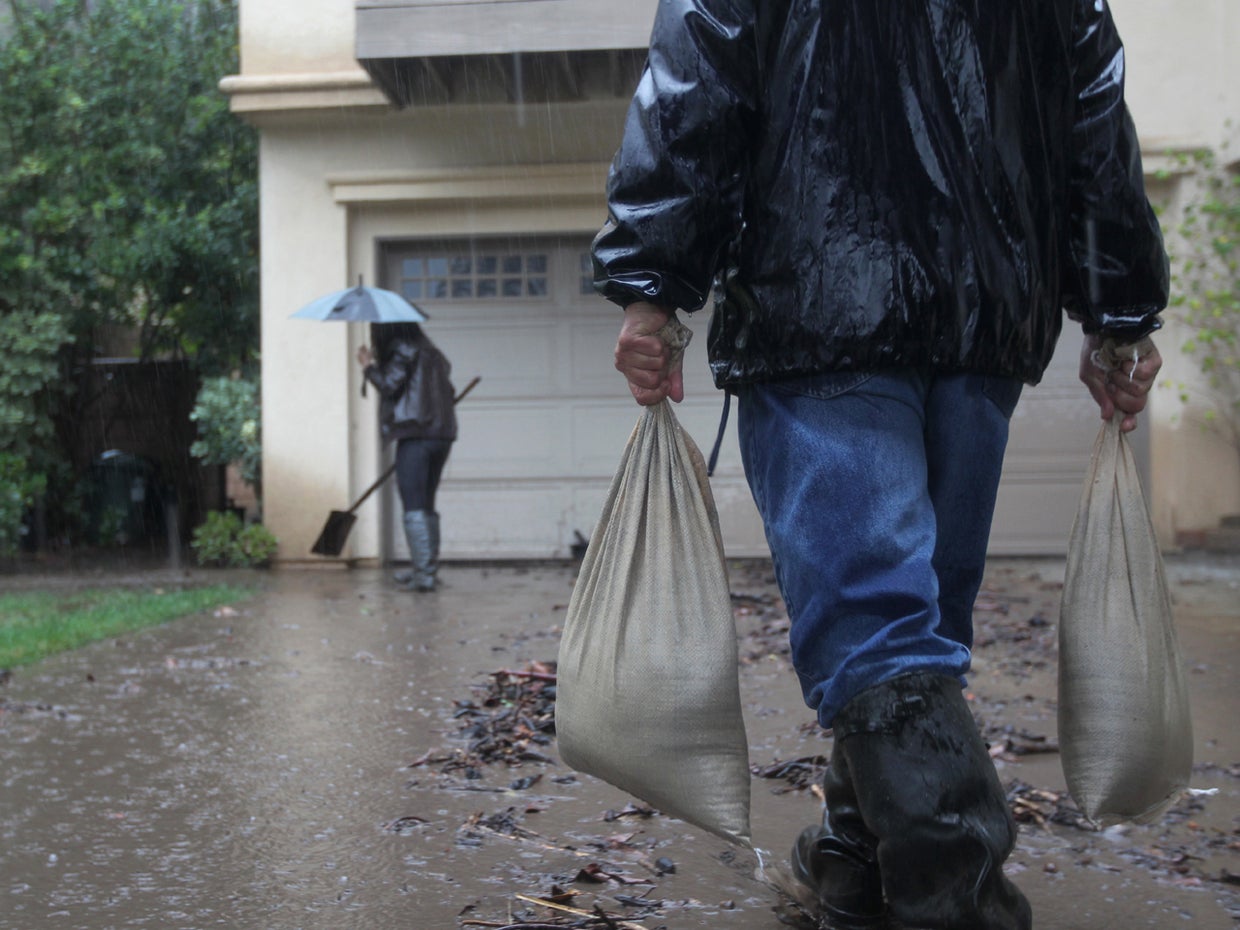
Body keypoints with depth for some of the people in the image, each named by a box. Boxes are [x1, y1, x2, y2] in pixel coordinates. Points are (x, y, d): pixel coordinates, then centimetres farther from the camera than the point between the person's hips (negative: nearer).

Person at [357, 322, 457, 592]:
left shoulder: (403, 350, -6)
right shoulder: (431, 352, 18)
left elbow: (389, 384, -14)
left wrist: (368, 366, 2)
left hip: (415, 436, -8)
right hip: (442, 435, 8)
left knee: (414, 508, -5)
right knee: (427, 506, 17)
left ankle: (424, 572, -9)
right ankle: (427, 568, 21)